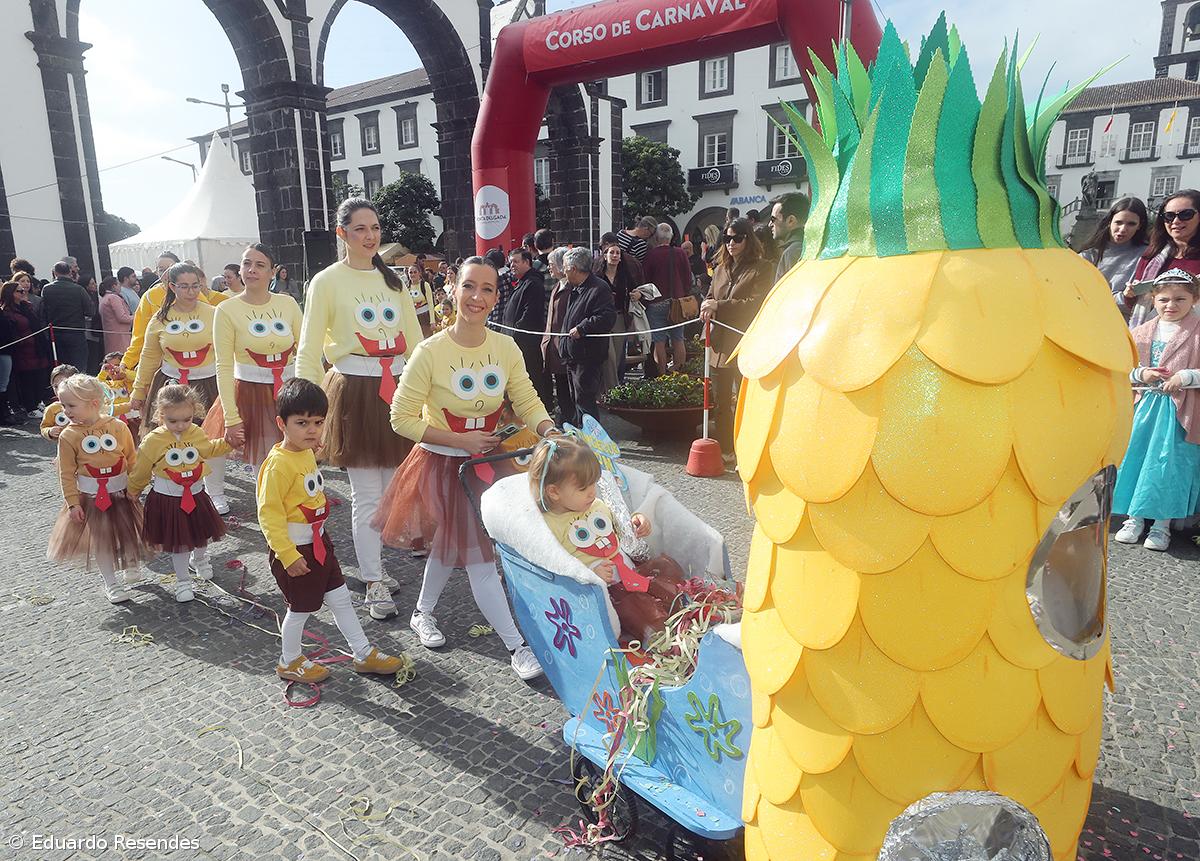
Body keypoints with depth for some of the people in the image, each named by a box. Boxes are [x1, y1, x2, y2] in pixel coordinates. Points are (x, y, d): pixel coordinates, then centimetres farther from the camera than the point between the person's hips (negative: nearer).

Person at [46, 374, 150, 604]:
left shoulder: (118, 427, -9)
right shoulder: (68, 436, -11)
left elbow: (132, 460, 0)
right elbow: (67, 474, -6)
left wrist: (134, 487, -3)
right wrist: (73, 503, -9)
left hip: (121, 492, 1)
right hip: (90, 496, -1)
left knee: (127, 533, 12)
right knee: (100, 539, 5)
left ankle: (129, 567, 39)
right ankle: (110, 583, 18)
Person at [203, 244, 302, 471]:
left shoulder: (288, 303, 2)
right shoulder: (227, 310, -4)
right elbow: (224, 368, -5)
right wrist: (231, 419, -10)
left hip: (290, 393, 2)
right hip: (251, 395, -2)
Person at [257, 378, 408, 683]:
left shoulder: (306, 453, 4)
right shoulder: (278, 464, -25)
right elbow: (269, 513, -25)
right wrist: (287, 554, -25)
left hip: (317, 541, 9)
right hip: (294, 549, -9)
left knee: (340, 599, 15)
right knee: (301, 608, 9)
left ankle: (364, 654, 26)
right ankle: (289, 662, 33)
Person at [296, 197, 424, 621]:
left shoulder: (393, 280, 13)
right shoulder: (327, 281, -1)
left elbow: (415, 341, 15)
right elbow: (307, 353, -2)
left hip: (398, 390, 5)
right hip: (354, 392, -5)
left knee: (394, 488, 11)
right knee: (367, 494, 0)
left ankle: (376, 558, 31)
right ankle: (374, 583, 12)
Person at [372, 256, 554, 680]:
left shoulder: (507, 348, -6)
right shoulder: (430, 352, -18)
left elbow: (528, 403, -2)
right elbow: (402, 419, -14)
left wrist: (550, 431, -23)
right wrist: (461, 441, -19)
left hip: (488, 462, 4)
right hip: (442, 465, -4)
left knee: (451, 547, 20)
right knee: (478, 559, -2)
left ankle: (423, 613, 47)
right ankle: (518, 646, 9)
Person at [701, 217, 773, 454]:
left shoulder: (761, 269, -3)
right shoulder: (720, 269, 18)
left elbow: (757, 303, -13)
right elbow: (710, 298, 21)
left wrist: (720, 306, -16)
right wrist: (707, 307, -4)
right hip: (720, 345, 6)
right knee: (721, 402, 13)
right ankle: (723, 449, 25)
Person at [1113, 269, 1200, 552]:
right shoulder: (1143, 332, 8)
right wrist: (1142, 374, -4)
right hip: (1147, 404, 4)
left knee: (1171, 463, -5)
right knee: (1135, 458, 2)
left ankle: (1162, 523, 7)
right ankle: (1134, 517, 15)